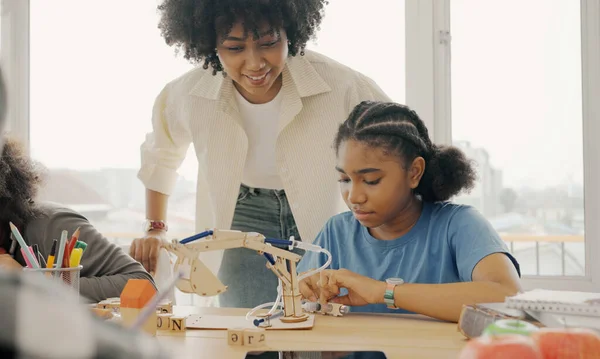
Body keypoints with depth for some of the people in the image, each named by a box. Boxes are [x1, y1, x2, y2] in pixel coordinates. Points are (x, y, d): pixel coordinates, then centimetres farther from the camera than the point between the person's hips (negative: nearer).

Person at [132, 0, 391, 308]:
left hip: (324, 228, -1)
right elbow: (160, 155, 6)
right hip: (243, 222, 1)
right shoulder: (188, 95, -18)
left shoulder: (340, 87, -27)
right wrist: (155, 229, 7)